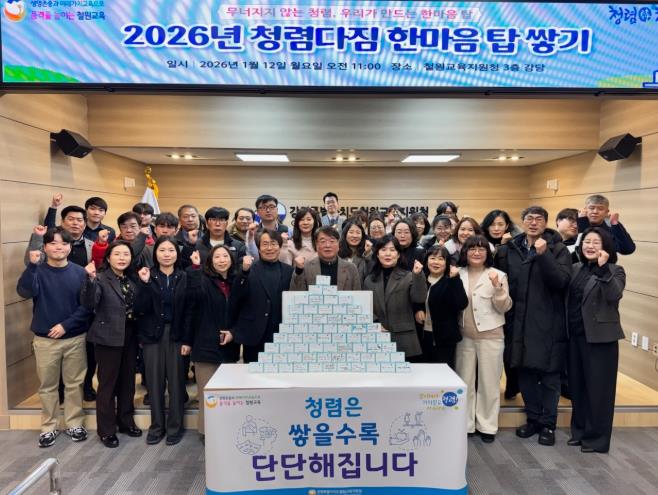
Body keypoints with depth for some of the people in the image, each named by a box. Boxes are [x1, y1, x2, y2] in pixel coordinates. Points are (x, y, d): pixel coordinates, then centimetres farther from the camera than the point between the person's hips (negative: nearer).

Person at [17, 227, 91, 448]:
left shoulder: (79, 272, -3)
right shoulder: (38, 271, -5)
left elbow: (87, 305, -5)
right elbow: (25, 292, -25)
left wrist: (66, 324, -15)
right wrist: (32, 265, -37)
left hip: (75, 338, 0)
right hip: (45, 339, 0)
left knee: (74, 384, 11)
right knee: (47, 386, 11)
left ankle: (75, 424, 26)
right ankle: (48, 427, 26)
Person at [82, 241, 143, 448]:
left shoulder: (131, 280, 8)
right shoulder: (101, 278, -10)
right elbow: (89, 304, -26)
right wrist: (90, 279, -38)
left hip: (129, 337, 6)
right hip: (108, 337, -6)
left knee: (127, 381, 16)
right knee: (107, 383, 6)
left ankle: (126, 421, 33)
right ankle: (106, 430, 19)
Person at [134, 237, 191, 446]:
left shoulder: (184, 277, 0)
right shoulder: (147, 276, 2)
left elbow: (189, 311, -3)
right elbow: (140, 309, -8)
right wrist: (145, 283, -18)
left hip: (176, 335, -1)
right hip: (152, 335, 1)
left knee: (176, 381, 4)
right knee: (155, 382, 7)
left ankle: (175, 426, 18)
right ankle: (156, 426, 21)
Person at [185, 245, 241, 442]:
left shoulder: (236, 283, 9)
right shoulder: (204, 280, -3)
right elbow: (194, 295, -26)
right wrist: (195, 267, -29)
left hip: (229, 346, 4)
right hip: (206, 345, -4)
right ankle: (207, 431, 16)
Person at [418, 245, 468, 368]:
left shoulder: (451, 282, -6)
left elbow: (462, 304, -21)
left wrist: (455, 279, -24)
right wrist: (417, 310, -1)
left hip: (445, 338, -4)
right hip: (424, 336, 5)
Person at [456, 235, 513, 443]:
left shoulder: (497, 275, -3)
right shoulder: (458, 274, 4)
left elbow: (504, 308, -8)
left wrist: (497, 287, -22)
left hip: (490, 336, -3)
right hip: (465, 336, 3)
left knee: (489, 383, 7)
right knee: (464, 382, 11)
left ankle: (487, 426, 21)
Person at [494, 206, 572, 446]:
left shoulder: (558, 249, -3)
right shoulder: (510, 249, 5)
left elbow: (561, 281, -16)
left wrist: (543, 254, -24)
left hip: (548, 323, -3)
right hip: (519, 323, 3)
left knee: (549, 376, 6)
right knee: (525, 374, 12)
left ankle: (548, 424, 21)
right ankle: (533, 419, 28)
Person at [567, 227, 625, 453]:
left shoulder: (614, 270, -4)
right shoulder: (576, 269, 10)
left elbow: (614, 296, -23)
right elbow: (567, 299, 9)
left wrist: (603, 268, -27)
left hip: (600, 336, -5)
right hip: (575, 335, 5)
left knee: (598, 387, 3)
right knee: (577, 385, 13)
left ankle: (597, 437, 17)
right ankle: (579, 431, 28)